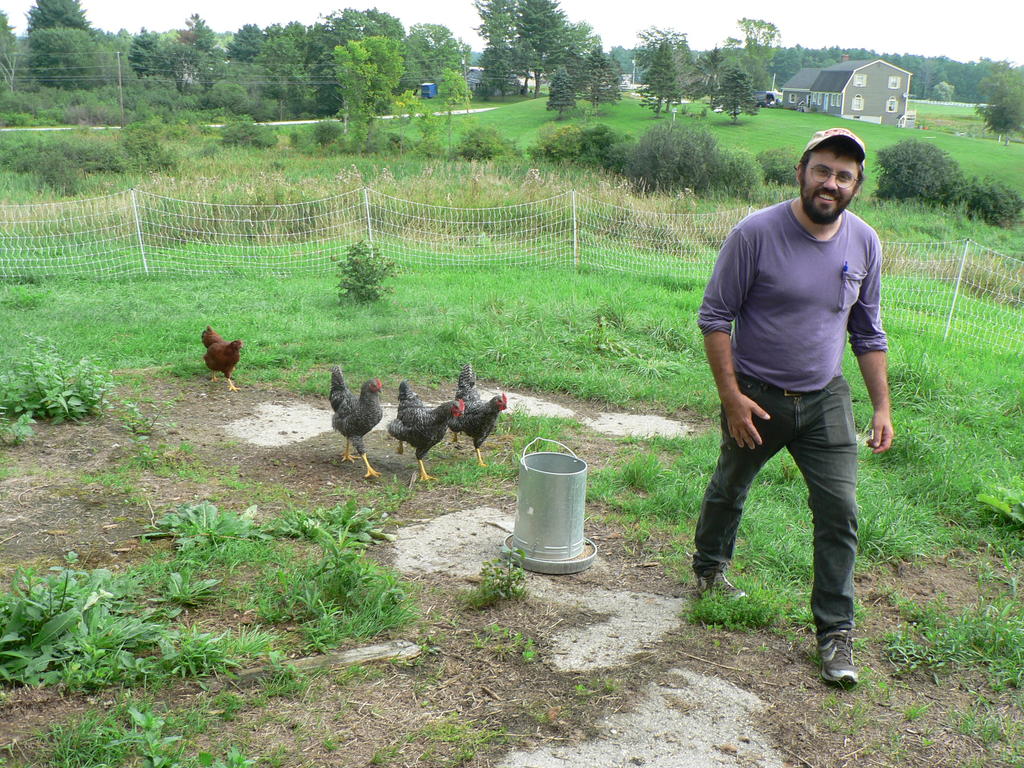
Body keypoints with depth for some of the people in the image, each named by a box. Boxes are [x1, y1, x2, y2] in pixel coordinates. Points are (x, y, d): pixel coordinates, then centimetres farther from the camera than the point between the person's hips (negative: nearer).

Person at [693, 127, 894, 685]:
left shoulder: (864, 243, -1)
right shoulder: (755, 233, -16)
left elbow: (868, 332, 8)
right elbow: (715, 317, -12)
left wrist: (882, 406, 3)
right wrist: (730, 396, -16)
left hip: (826, 400, 3)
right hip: (756, 397, -2)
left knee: (839, 511, -3)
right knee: (728, 490, 18)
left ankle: (835, 631, 11)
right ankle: (708, 568, 46)